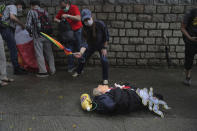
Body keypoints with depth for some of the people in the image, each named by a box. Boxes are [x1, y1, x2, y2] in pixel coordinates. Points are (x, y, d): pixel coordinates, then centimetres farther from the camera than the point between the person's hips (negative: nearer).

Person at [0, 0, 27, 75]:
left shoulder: (9, 7, 30)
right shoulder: (13, 6, -1)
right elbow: (12, 17, -21)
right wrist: (21, 24, -13)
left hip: (8, 30, 10)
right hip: (7, 29, -10)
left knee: (14, 49, 12)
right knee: (13, 49, -11)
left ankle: (17, 67, 18)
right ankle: (17, 69, -11)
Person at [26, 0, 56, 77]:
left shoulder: (31, 12, -3)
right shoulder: (45, 12, 10)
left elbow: (28, 25, -8)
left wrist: (30, 32, 10)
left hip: (37, 36, -4)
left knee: (39, 54, 2)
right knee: (49, 53, 12)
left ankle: (43, 71, 1)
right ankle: (52, 70, 17)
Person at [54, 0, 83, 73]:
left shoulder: (74, 8, -11)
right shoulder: (61, 11, 2)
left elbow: (78, 18, -24)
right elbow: (55, 18, 12)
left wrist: (68, 16, -31)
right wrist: (59, 20, -11)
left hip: (77, 31, -4)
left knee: (80, 49, 2)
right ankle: (71, 67, 11)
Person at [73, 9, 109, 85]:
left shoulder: (100, 24, -31)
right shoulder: (84, 29, -25)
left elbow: (106, 36, -18)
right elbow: (85, 42, -31)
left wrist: (104, 48, -16)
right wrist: (81, 52, -48)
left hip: (101, 45, -3)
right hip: (91, 46, 3)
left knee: (104, 60, -20)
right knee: (82, 58, 10)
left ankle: (105, 79, -1)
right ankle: (78, 72, 40)